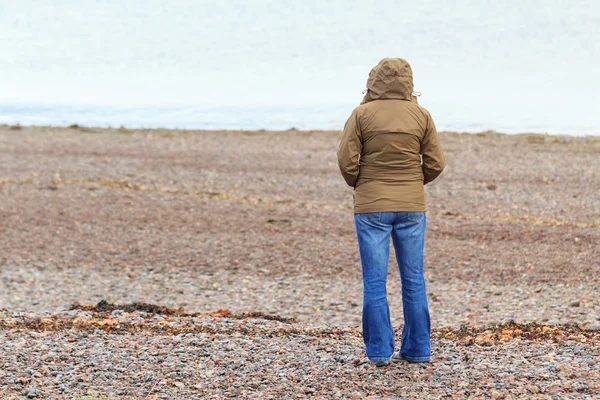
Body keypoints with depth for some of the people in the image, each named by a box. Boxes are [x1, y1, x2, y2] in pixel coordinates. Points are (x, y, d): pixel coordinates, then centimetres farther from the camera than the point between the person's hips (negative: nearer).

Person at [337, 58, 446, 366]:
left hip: (371, 206, -2)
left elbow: (346, 159, -9)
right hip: (412, 207, 2)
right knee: (414, 281, 10)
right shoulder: (421, 115, -1)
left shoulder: (362, 114, -7)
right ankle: (417, 349, 13)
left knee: (375, 282, 3)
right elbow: (435, 163, -1)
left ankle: (380, 350, 3)